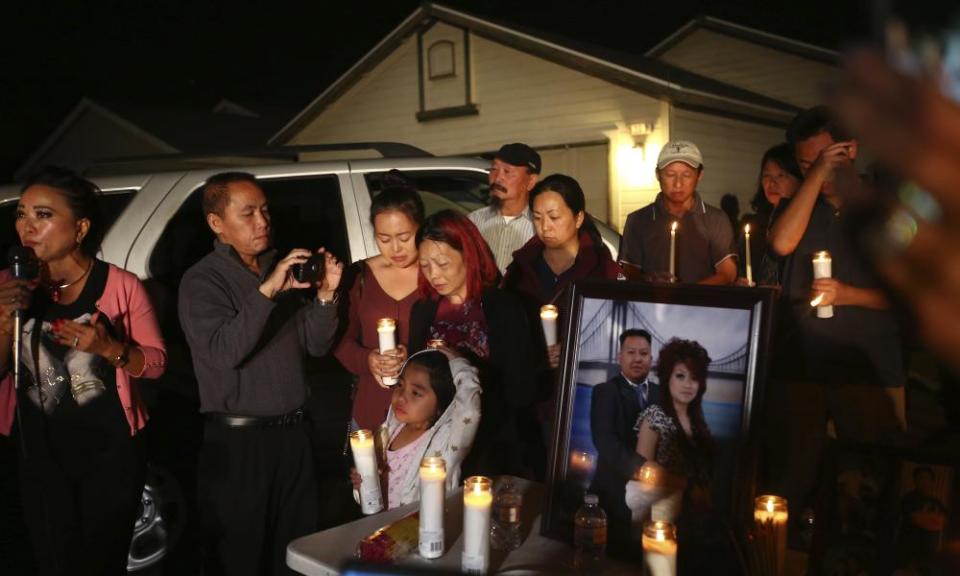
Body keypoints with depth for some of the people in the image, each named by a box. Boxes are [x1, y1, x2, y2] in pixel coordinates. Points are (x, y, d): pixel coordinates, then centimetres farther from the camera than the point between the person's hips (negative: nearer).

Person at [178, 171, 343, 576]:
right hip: (238, 440, -5)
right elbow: (223, 352, -22)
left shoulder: (284, 269, 9)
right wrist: (267, 291, -28)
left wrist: (325, 295, -11)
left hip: (292, 433, 5)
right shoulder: (201, 281, -7)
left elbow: (316, 345, 6)